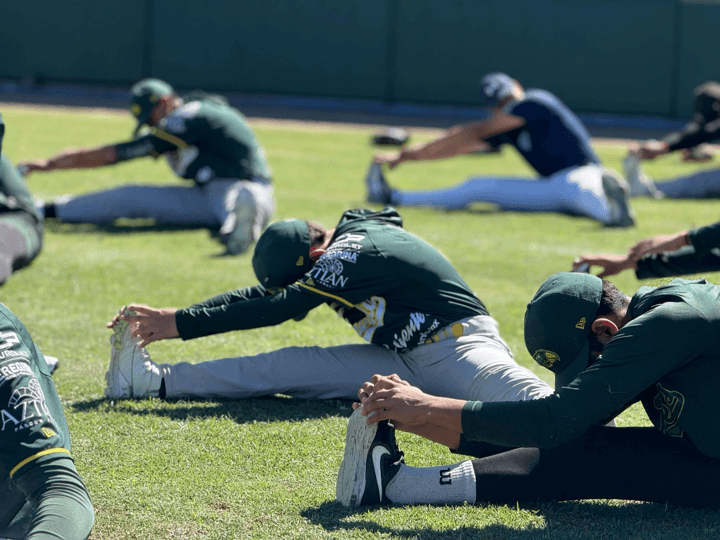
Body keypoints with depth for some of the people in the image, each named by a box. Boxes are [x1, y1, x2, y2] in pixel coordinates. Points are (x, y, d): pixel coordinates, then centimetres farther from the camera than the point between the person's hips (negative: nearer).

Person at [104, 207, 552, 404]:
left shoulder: (351, 254, -19)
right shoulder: (346, 247, 9)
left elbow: (280, 307, -24)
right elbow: (262, 295, 9)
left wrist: (182, 323, -23)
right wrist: (170, 320, 1)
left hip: (461, 346, -7)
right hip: (406, 362, 7)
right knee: (288, 367, -5)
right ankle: (156, 381, -8)